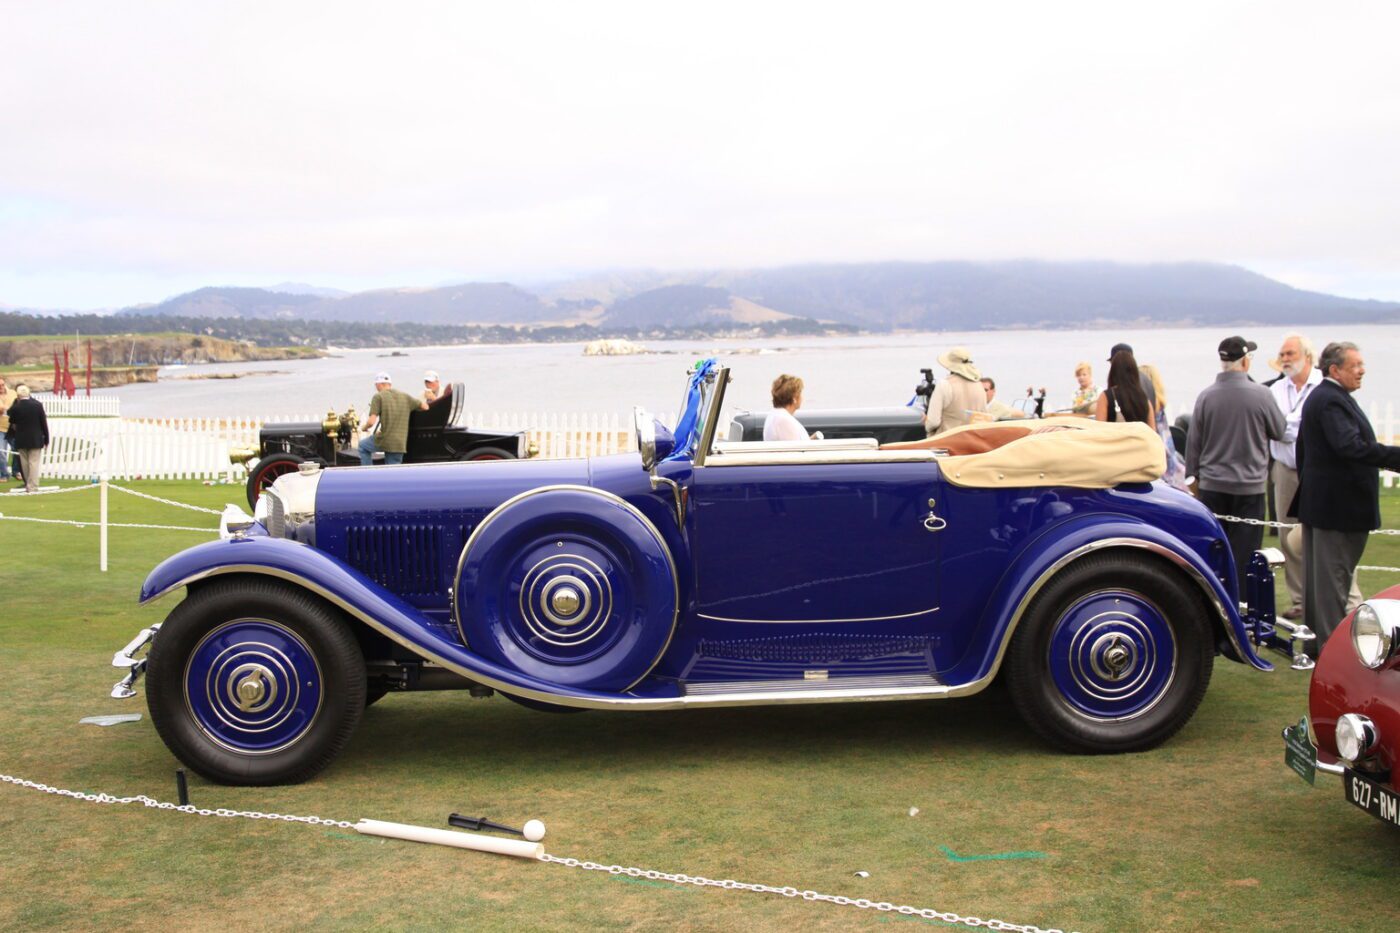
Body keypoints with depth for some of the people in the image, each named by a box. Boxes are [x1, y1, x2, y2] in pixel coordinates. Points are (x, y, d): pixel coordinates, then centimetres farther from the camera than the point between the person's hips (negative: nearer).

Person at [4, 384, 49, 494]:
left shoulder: (15, 407, -10)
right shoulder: (37, 404, -9)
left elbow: (12, 423, 4)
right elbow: (44, 422, -5)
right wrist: (46, 439, 3)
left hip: (21, 439, 1)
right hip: (36, 439, -1)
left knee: (25, 463, 13)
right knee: (34, 463, 0)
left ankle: (28, 486, 20)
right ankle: (33, 487, -5)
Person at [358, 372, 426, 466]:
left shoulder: (378, 397, -4)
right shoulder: (405, 396, 9)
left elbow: (371, 421, -12)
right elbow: (425, 407, 16)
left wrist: (364, 428, 10)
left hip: (385, 440, -3)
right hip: (400, 443, 4)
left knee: (362, 445, 26)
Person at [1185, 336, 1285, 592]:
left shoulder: (1206, 396, -3)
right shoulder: (1260, 394, -10)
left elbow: (1194, 442, 3)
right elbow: (1279, 431, 4)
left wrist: (1193, 476, 14)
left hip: (1211, 485, 2)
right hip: (1249, 486, -2)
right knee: (1244, 552, 3)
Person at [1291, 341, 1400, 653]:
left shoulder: (1318, 397, 15)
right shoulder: (1332, 400, -19)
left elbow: (1302, 450, 22)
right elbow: (1351, 446, -33)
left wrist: (1308, 490, 27)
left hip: (1316, 501, 11)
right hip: (1340, 506, -11)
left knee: (1316, 574, 14)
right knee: (1333, 576, -6)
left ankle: (1315, 639, 22)